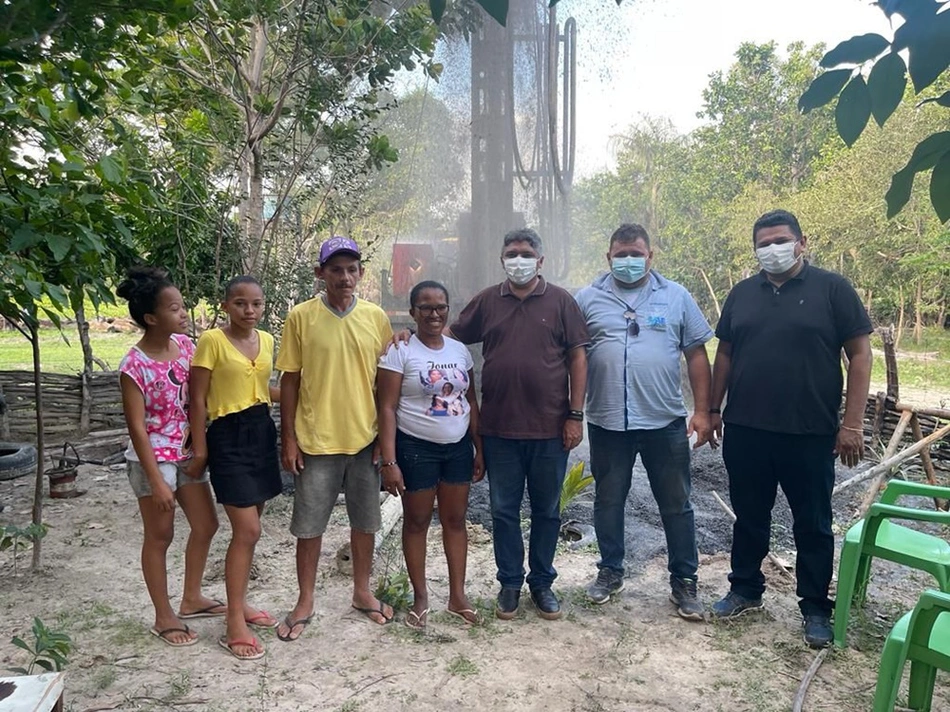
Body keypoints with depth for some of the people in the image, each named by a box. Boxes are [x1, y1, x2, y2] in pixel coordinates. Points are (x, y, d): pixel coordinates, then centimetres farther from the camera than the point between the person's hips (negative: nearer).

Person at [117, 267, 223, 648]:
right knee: (160, 536, 7)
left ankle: (191, 599, 34)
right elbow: (136, 427, -19)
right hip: (153, 458, -7)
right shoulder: (135, 366, -21)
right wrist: (157, 481, -19)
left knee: (206, 525, 14)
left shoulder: (184, 344, -2)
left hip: (187, 453, 7)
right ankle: (164, 618, 24)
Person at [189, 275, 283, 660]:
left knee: (248, 529, 15)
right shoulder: (212, 340, -11)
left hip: (262, 431, 7)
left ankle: (239, 603, 30)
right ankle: (234, 626, 3)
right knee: (247, 531, -8)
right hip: (228, 436, -6)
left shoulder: (267, 340, 7)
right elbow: (198, 398, -9)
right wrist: (199, 448, -9)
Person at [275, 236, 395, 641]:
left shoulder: (376, 317, 1)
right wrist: (288, 438, -4)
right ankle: (305, 602, 28)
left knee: (365, 521, 14)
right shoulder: (301, 317, -5)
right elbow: (290, 380, -1)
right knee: (309, 525, 9)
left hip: (365, 438, 2)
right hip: (316, 439, -2)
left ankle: (362, 592, 35)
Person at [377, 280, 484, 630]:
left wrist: (479, 449, 8)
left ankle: (458, 595, 25)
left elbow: (471, 402, 10)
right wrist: (389, 461, -17)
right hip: (415, 448, -4)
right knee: (417, 521, 9)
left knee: (455, 519, 11)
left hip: (458, 446, 5)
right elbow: (387, 408, -12)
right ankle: (420, 597, 25)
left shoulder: (460, 350, 5)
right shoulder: (400, 351, -10)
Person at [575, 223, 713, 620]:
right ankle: (610, 571, 33)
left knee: (676, 506, 10)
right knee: (608, 501, 14)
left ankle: (684, 582, 26)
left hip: (665, 422, 0)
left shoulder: (676, 297, 4)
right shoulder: (588, 299, 3)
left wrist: (702, 412, -1)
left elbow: (697, 355, 5)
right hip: (606, 422, 0)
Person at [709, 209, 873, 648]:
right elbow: (725, 354, 13)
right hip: (745, 431, 4)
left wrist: (852, 423, -11)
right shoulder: (742, 294, 8)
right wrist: (713, 409, 10)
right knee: (748, 517, 15)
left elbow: (860, 354, -5)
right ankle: (745, 590, 32)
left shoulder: (832, 288, -3)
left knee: (813, 525, 10)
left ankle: (815, 608, 25)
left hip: (810, 434, -3)